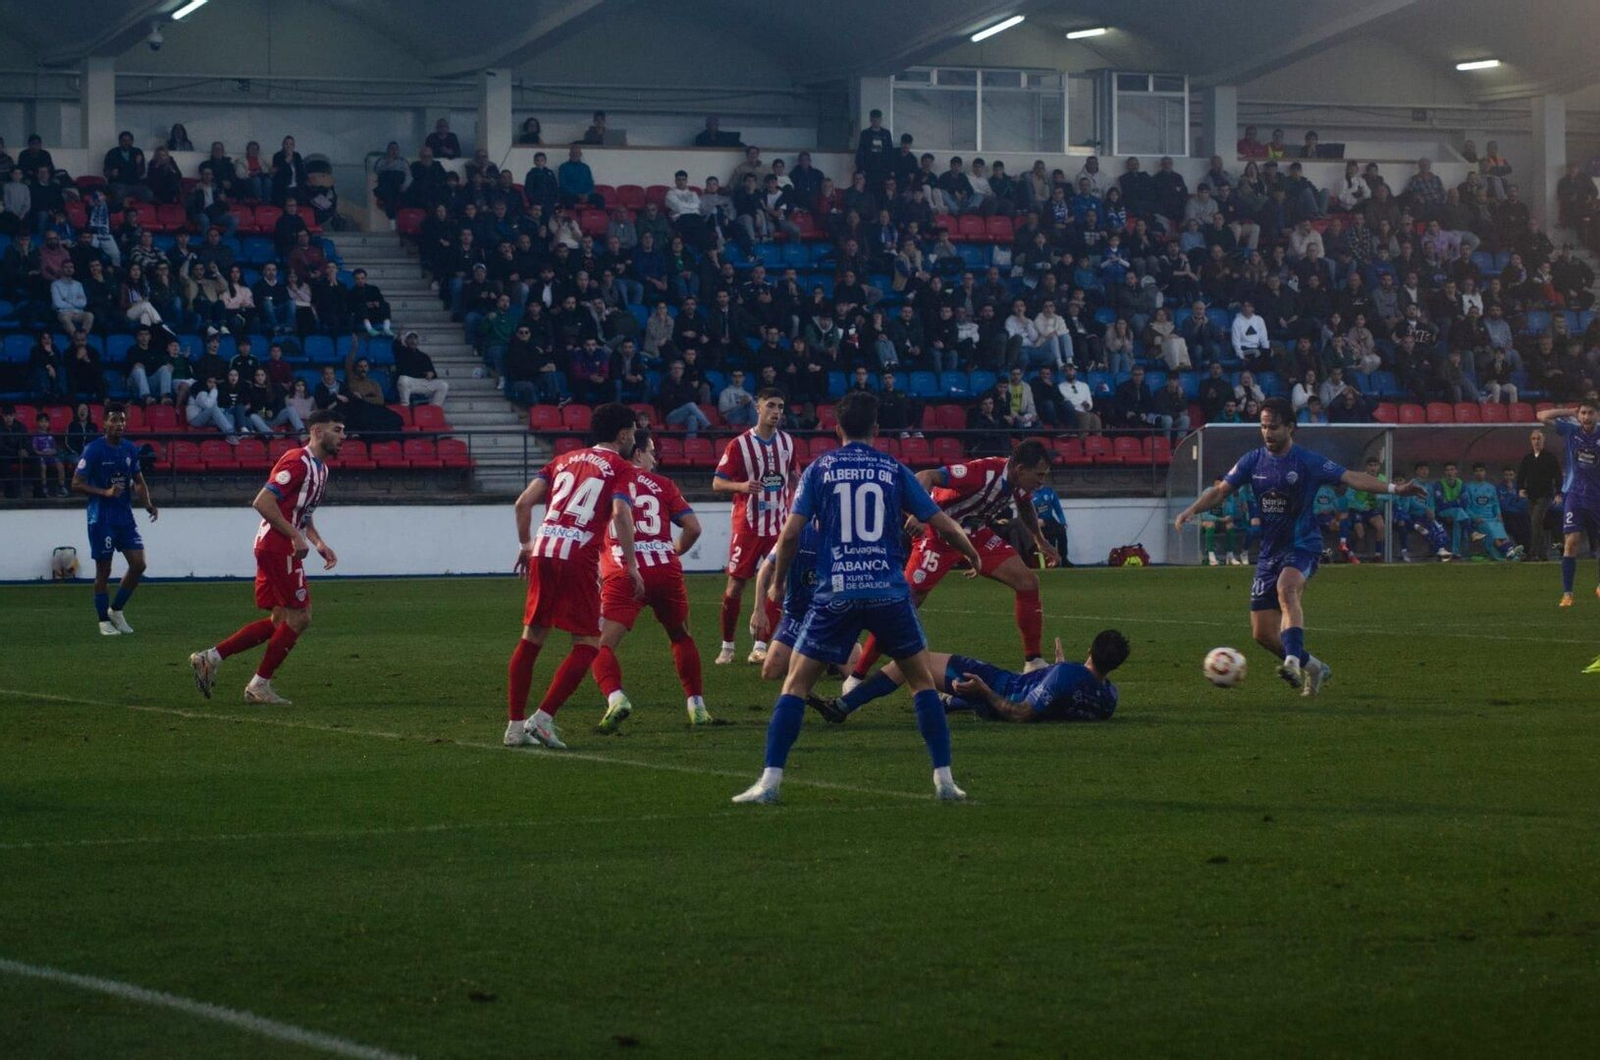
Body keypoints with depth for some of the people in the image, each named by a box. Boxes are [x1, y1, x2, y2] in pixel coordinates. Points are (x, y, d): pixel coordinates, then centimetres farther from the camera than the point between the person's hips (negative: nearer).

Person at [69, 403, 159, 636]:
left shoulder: (130, 449, 7)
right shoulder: (93, 450, -10)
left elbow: (138, 481, 17)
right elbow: (76, 484, -12)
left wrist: (148, 504, -1)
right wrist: (105, 492, -23)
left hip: (125, 516, 5)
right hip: (101, 518, -5)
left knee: (138, 564, -2)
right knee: (103, 569, 0)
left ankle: (116, 610, 16)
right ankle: (104, 621, 10)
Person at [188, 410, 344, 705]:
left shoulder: (319, 467, 17)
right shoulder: (298, 462, -15)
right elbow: (263, 502, -22)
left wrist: (320, 544, 13)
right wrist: (295, 537, -21)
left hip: (275, 548, 10)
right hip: (278, 547, -10)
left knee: (280, 621, 10)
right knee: (298, 617, -6)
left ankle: (210, 657, 10)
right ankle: (260, 685, 1)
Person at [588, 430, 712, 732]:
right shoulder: (662, 484, 11)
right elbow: (693, 527, 6)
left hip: (622, 574, -2)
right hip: (666, 571, 2)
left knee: (601, 644, -5)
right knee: (681, 637, 25)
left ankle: (615, 698, -30)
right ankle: (696, 705, 23)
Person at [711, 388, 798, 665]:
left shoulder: (787, 442, 5)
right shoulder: (739, 445, -9)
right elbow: (717, 483, -9)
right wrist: (741, 486, -27)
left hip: (779, 525, 4)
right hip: (747, 525, -4)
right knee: (735, 585, 0)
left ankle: (760, 646, 2)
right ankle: (727, 646, 11)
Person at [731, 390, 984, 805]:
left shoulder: (819, 469, 6)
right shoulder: (894, 470, 7)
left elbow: (791, 533, 0)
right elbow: (941, 524, 9)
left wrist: (777, 583, 15)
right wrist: (972, 554, 28)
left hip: (835, 594, -1)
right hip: (889, 592, 1)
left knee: (796, 683, 5)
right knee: (922, 680, 16)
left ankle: (770, 780, -6)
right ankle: (944, 778, 10)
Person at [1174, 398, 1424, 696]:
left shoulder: (1308, 462, -8)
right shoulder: (1253, 461, 5)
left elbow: (1351, 478, -14)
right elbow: (1220, 491, 6)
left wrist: (1393, 488, -25)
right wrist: (1192, 510, -12)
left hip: (1302, 546, -5)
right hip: (1270, 550, 5)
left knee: (1286, 588, -39)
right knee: (1262, 632, 1)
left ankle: (1293, 660, -49)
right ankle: (1312, 667, 22)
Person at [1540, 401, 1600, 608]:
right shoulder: (1571, 431, 0)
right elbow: (1543, 417, -3)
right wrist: (1570, 412, -2)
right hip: (1574, 495, -1)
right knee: (1571, 542, -13)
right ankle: (1567, 593, -8)